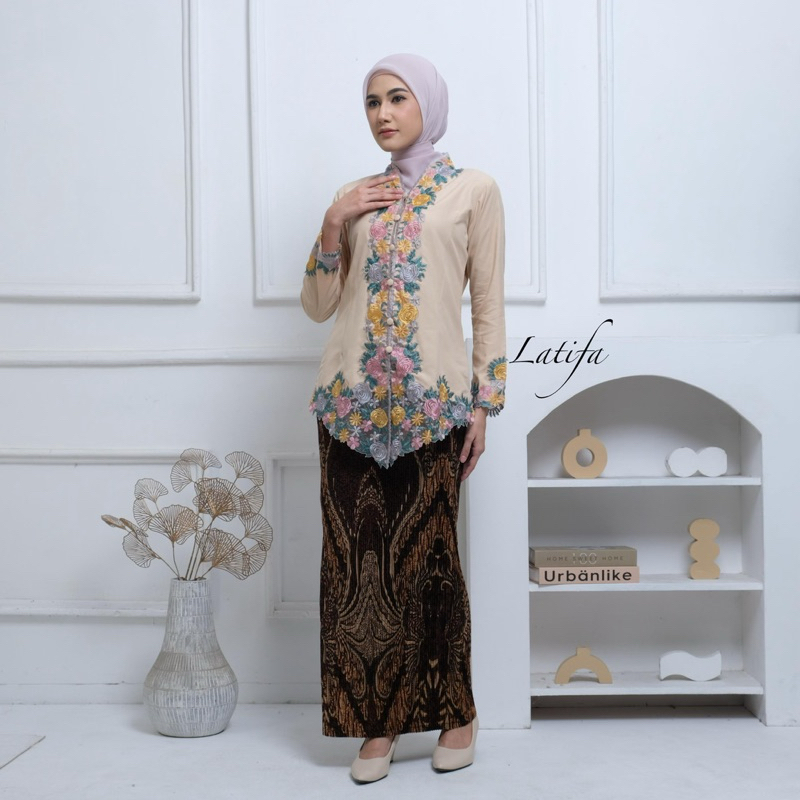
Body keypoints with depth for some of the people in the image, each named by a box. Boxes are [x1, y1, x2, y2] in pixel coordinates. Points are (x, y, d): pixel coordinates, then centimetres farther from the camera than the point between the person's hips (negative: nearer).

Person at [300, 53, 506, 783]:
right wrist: (335, 223, -1)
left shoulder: (473, 190, 5)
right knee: (356, 559, 2)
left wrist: (484, 404, -2)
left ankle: (455, 715, 17)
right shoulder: (355, 197, 15)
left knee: (428, 558, -2)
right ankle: (377, 721, 14)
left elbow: (488, 306, 3)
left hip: (433, 402, -3)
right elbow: (317, 306, 12)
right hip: (352, 401, 4)